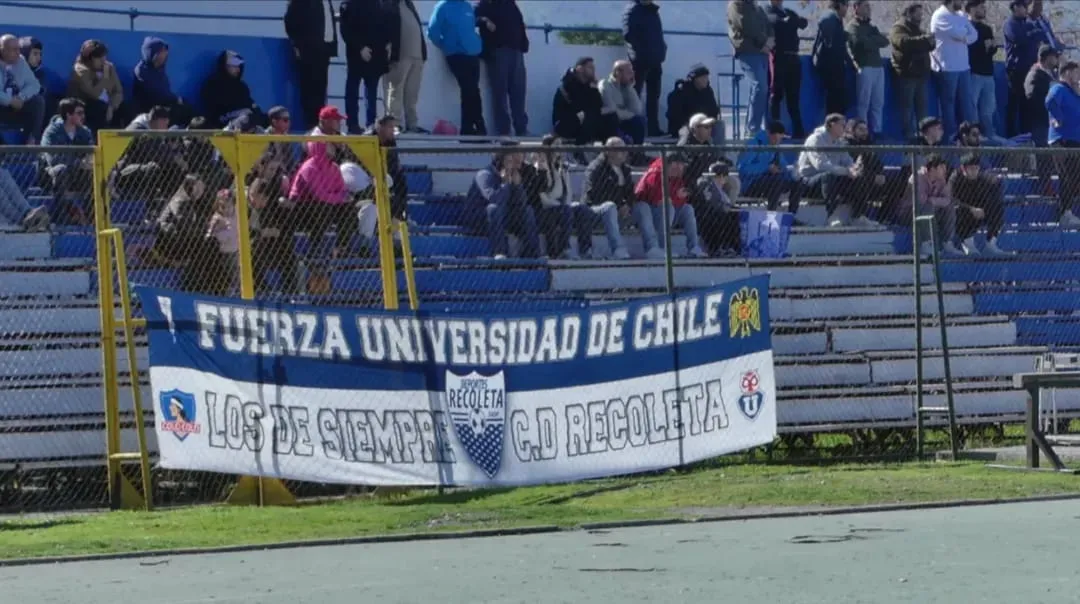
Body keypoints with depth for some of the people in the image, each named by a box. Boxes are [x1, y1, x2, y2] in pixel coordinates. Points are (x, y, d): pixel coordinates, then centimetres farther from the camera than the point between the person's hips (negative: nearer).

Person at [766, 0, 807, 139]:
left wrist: (799, 19, -5)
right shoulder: (768, 12, 3)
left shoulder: (789, 13, 21)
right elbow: (774, 22, -15)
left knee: (793, 96, 7)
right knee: (776, 94, -4)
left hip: (792, 58, 6)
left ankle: (798, 130, 9)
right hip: (778, 57, -6)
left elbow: (802, 24, 9)